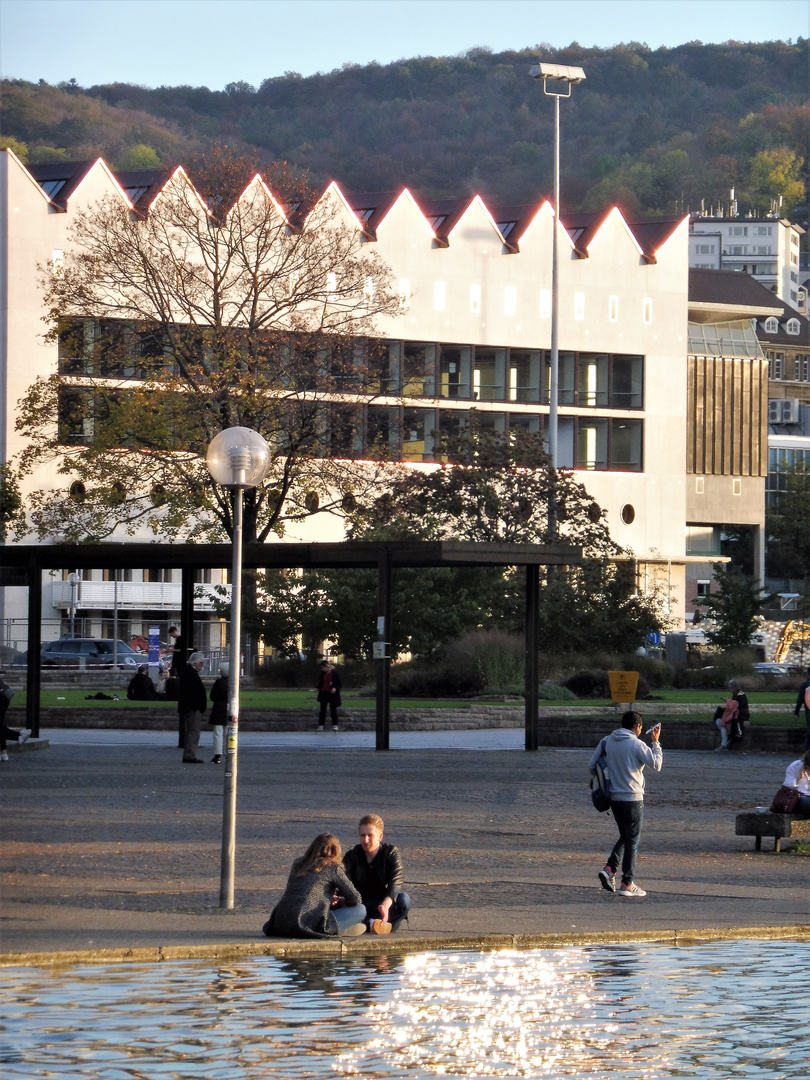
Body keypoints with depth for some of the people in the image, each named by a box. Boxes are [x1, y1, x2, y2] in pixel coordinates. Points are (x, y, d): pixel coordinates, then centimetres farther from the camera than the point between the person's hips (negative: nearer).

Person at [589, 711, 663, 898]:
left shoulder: (607, 741, 6)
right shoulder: (637, 745, -12)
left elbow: (593, 765, 9)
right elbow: (656, 765, -11)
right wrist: (656, 742, -1)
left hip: (613, 797, 6)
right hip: (632, 798, -6)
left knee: (624, 837, 20)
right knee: (632, 840, 3)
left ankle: (609, 869, 0)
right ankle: (627, 884, 3)